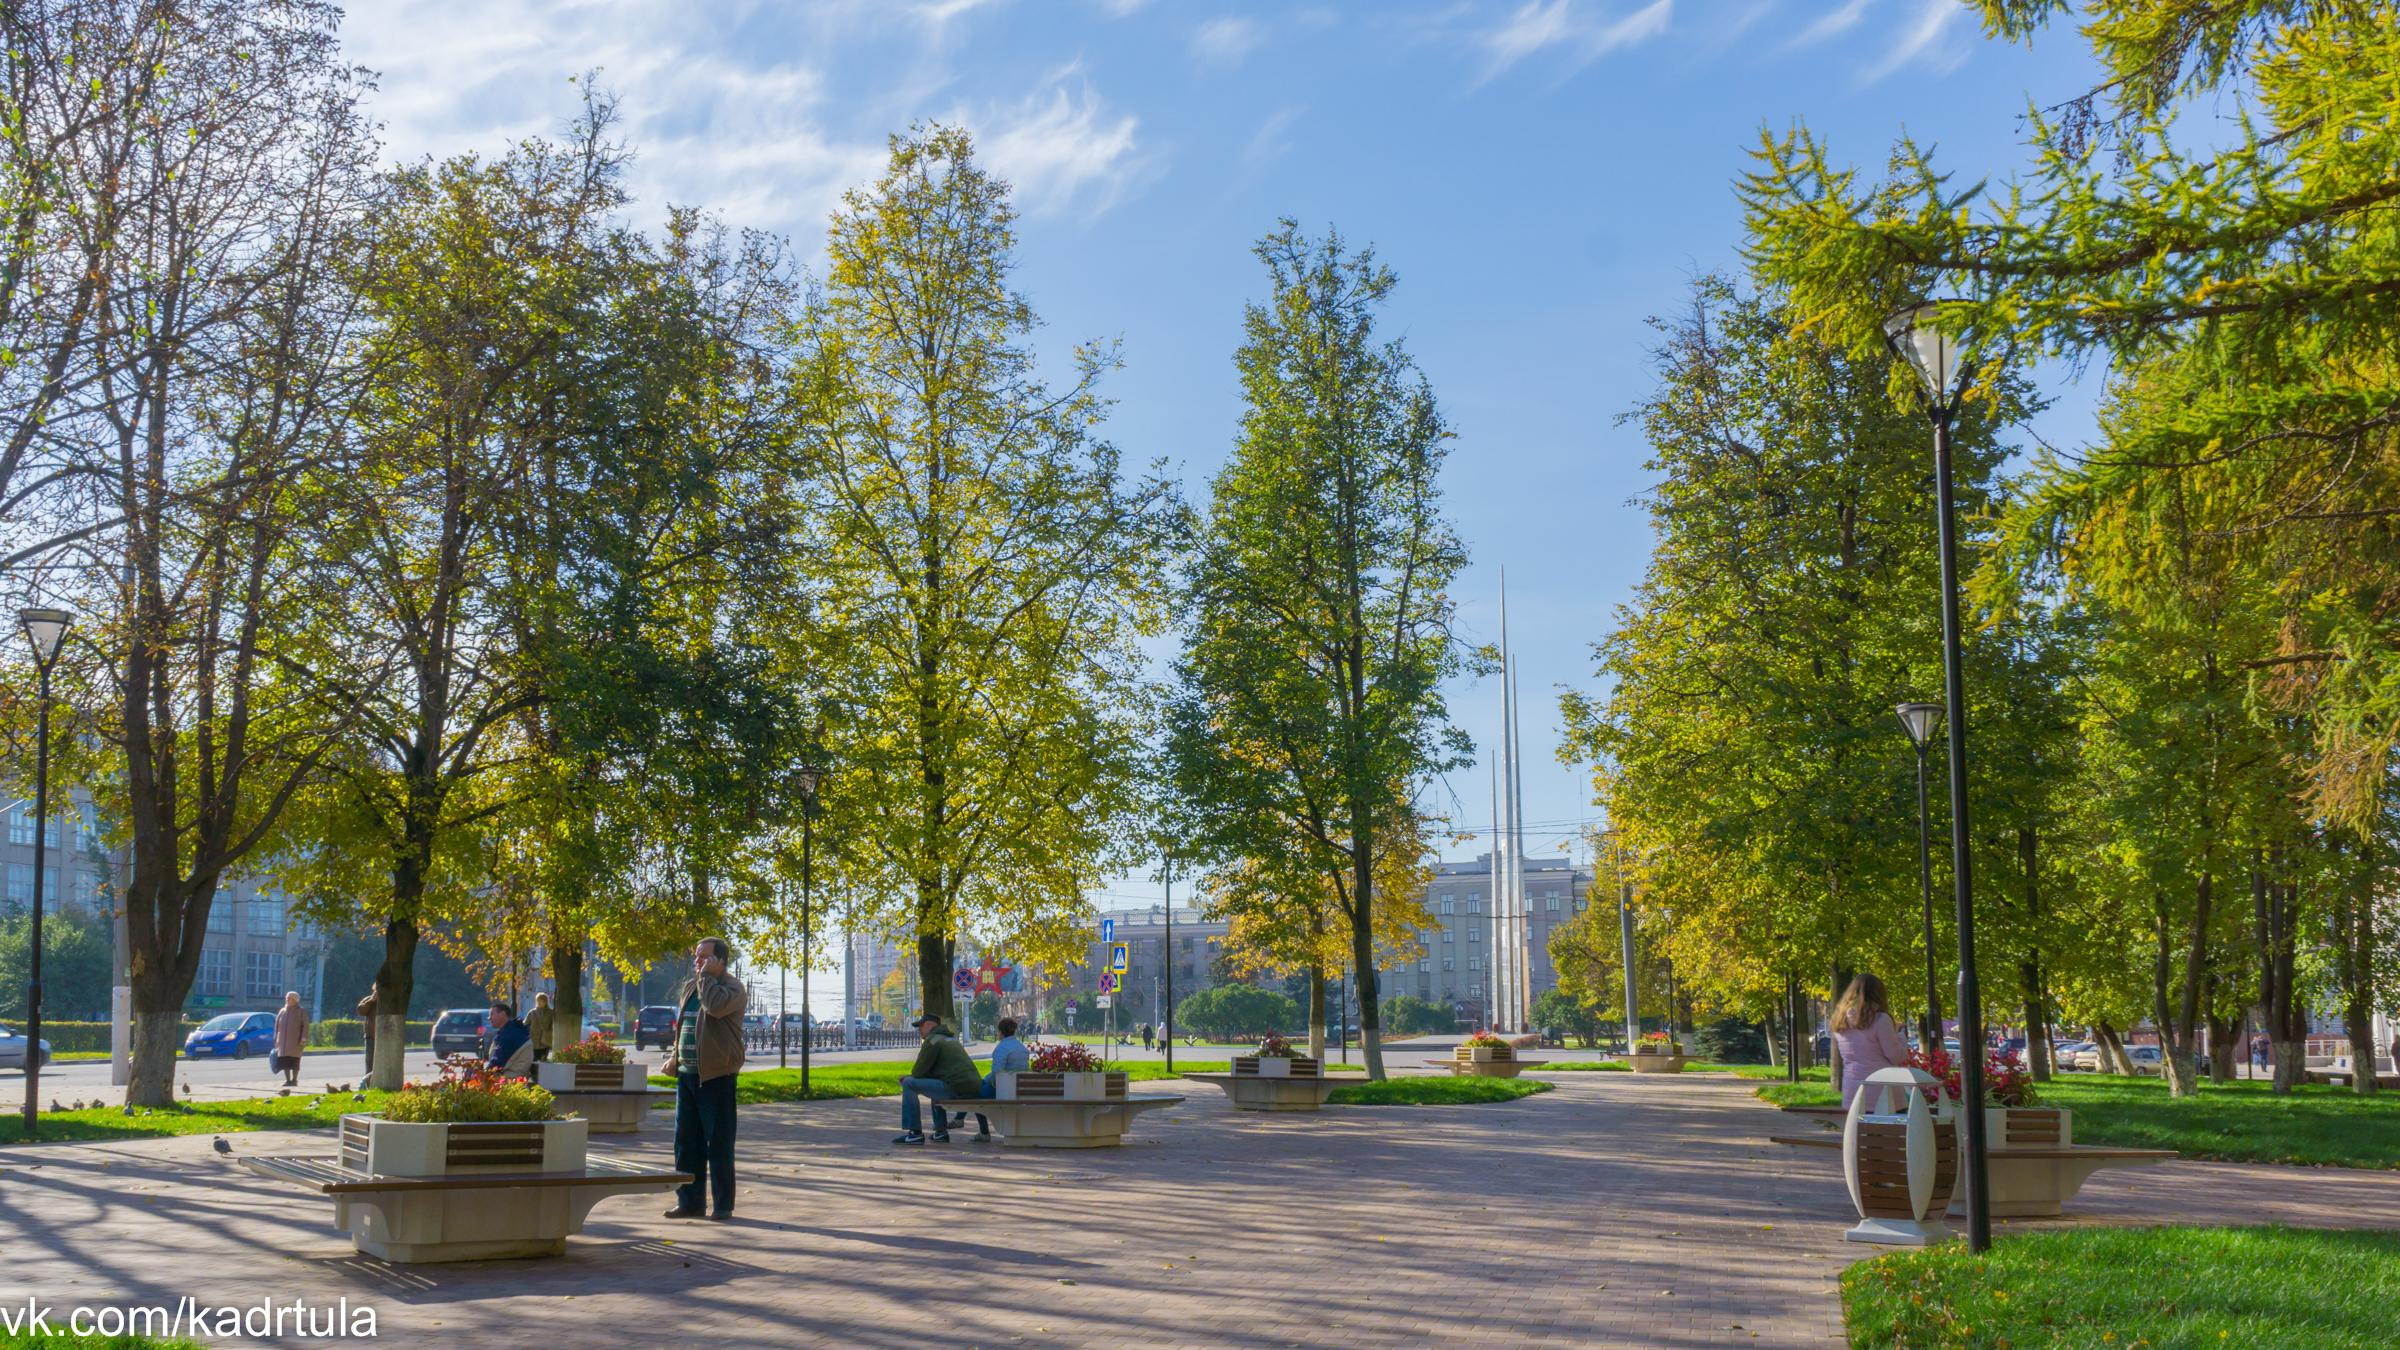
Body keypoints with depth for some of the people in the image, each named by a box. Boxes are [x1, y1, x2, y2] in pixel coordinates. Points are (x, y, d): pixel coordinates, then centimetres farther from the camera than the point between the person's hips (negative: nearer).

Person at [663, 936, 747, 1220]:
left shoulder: (733, 988, -7)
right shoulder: (690, 986, 16)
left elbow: (716, 1006, -28)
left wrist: (707, 976, -15)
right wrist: (674, 1057, 16)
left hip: (717, 1075, -7)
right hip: (687, 1074, 7)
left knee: (719, 1142, -2)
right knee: (686, 1140, 9)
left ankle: (722, 1204, 5)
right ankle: (689, 1202, 16)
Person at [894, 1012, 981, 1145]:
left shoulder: (932, 1040, -2)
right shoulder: (952, 1039, 28)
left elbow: (918, 1072, -3)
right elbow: (931, 1071, 34)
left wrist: (907, 1078, 18)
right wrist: (910, 1076, 26)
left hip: (955, 1089, -10)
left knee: (909, 1084, -3)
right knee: (935, 1084, 38)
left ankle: (915, 1133, -6)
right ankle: (941, 1132, 33)